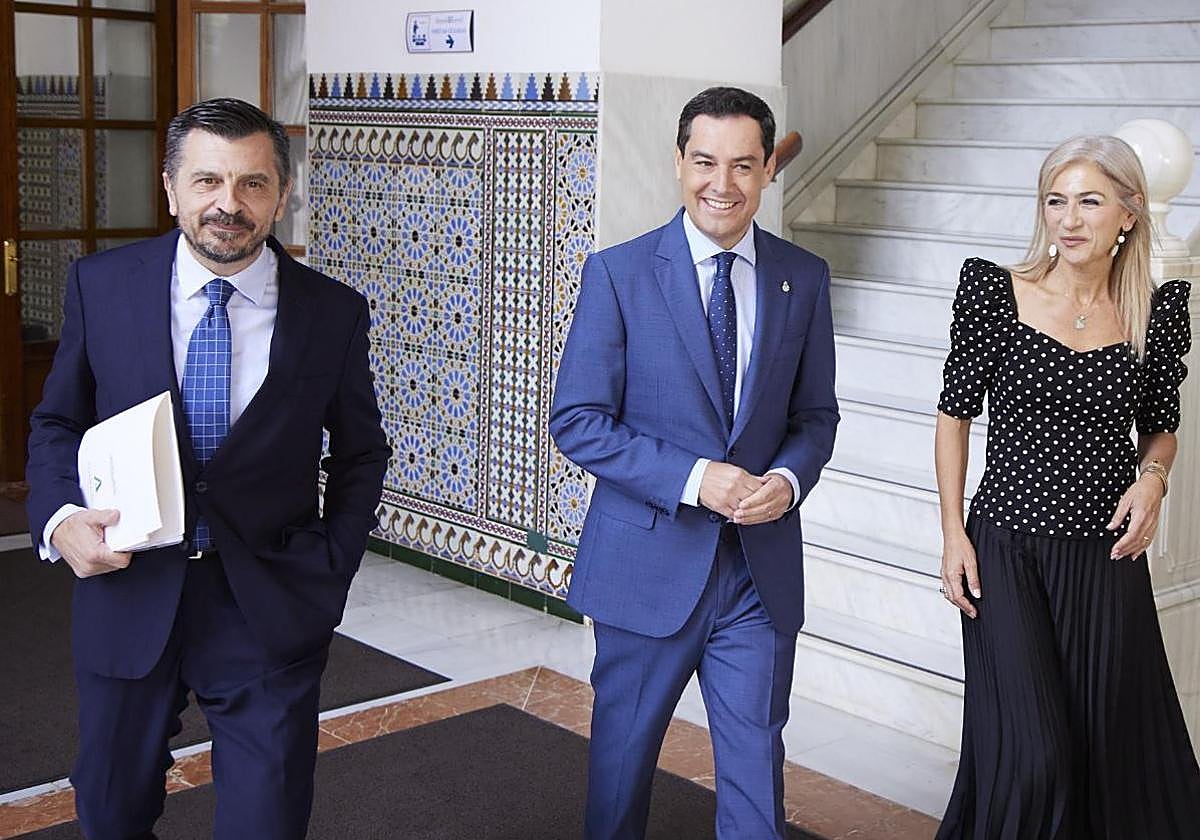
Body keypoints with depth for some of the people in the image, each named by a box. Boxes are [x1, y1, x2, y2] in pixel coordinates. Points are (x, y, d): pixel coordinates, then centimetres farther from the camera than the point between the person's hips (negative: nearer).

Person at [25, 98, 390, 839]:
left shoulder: (333, 312, -5)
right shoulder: (101, 286, -4)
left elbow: (361, 452, 7)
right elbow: (58, 424, 6)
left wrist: (331, 569, -3)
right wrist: (60, 518, -12)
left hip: (267, 610, -1)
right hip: (128, 596, 2)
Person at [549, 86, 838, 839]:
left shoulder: (804, 278, 3)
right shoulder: (618, 273, -7)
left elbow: (816, 414, 10)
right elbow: (576, 421, -9)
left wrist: (788, 480, -12)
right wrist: (693, 480, -19)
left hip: (763, 566, 2)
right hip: (649, 561, -2)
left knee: (757, 771, 10)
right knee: (623, 756, 16)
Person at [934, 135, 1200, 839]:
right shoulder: (994, 291, -5)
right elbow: (956, 414, 2)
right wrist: (954, 533, -4)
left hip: (1109, 557, 3)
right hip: (1006, 550, -2)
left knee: (1116, 748, 10)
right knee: (1029, 760, -6)